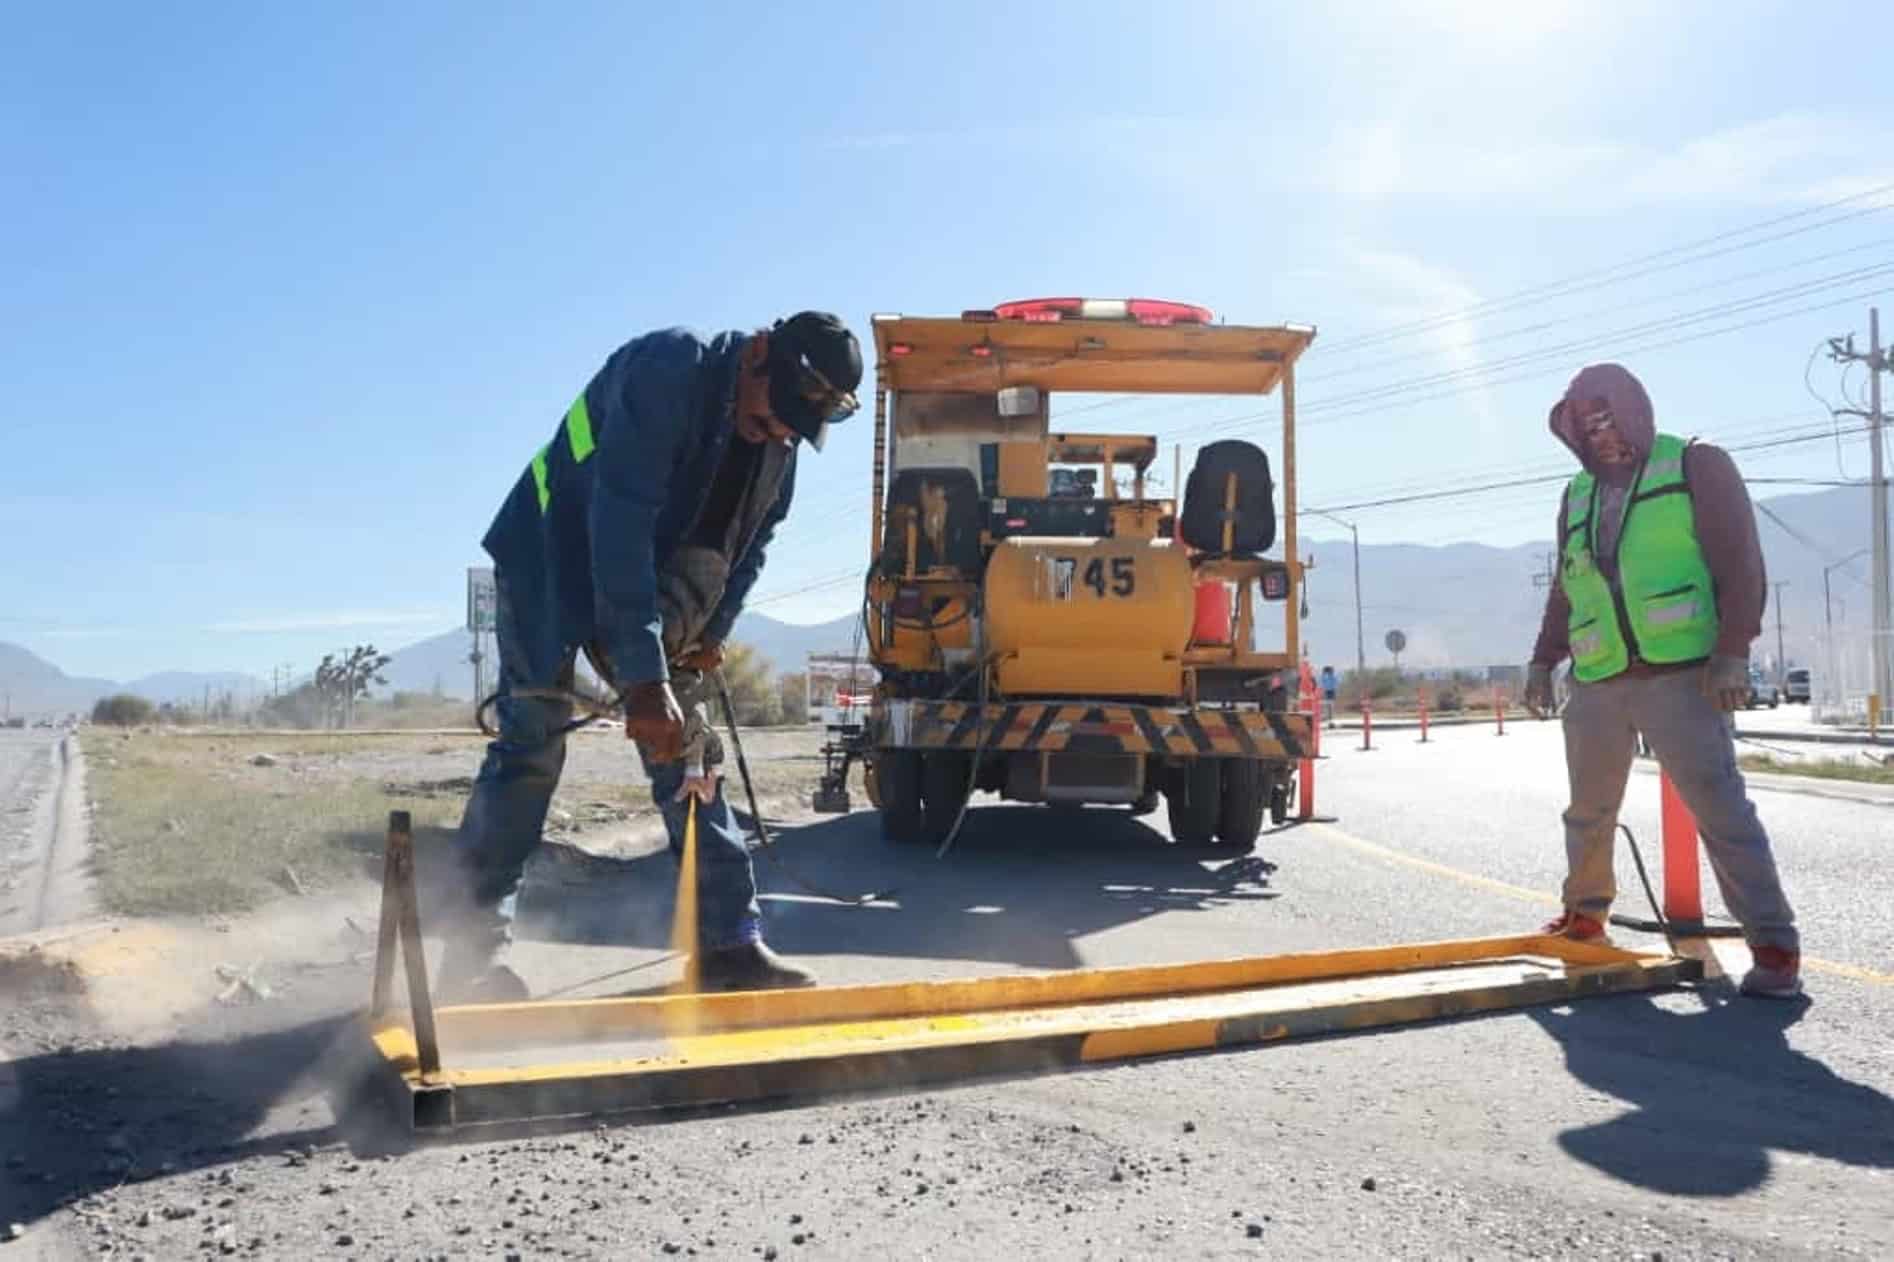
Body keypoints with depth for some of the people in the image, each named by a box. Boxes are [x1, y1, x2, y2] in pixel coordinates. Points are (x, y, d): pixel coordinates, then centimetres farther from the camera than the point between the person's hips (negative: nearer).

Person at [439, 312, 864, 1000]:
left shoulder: (778, 445, -5)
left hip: (650, 589, 7)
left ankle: (730, 944, 2)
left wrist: (709, 635, -9)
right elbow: (619, 525, -36)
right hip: (551, 567, -6)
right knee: (530, 748, -8)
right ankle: (475, 949, 3)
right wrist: (643, 676, -40)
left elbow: (747, 549, 6)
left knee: (689, 752, 0)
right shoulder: (668, 369, -29)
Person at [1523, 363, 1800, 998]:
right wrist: (1542, 661, 18)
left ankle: (1774, 946, -3)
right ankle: (1584, 914, 32)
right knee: (1588, 810, 14)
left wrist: (1732, 652, -14)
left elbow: (1742, 564, -4)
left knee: (1721, 807, -9)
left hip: (1680, 676, -5)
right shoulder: (1576, 497, 19)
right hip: (1596, 684, 6)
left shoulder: (1697, 465, 4)